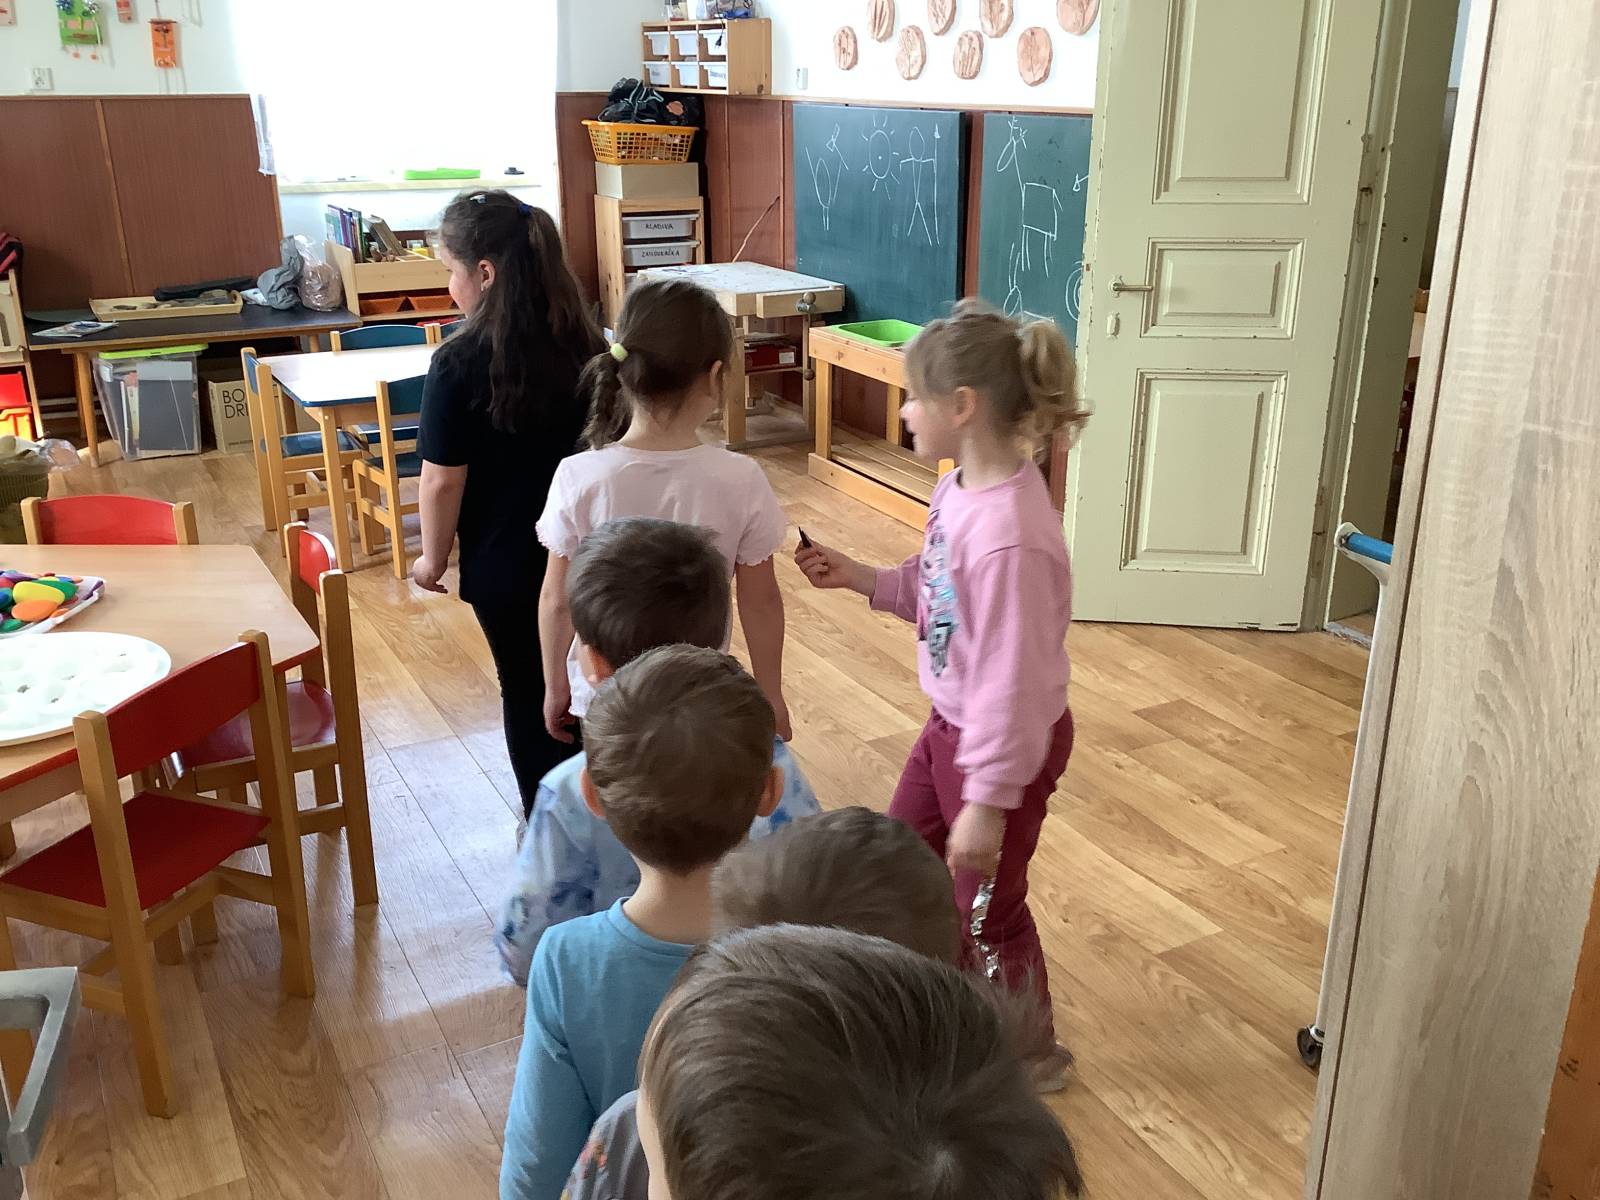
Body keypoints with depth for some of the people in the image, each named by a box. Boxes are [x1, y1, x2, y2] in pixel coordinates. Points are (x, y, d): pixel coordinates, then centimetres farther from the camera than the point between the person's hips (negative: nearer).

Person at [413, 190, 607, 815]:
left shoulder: (461, 362, -19)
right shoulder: (586, 344, -4)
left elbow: (443, 481, -16)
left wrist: (433, 556, 0)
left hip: (507, 565, -4)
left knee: (529, 695, 13)